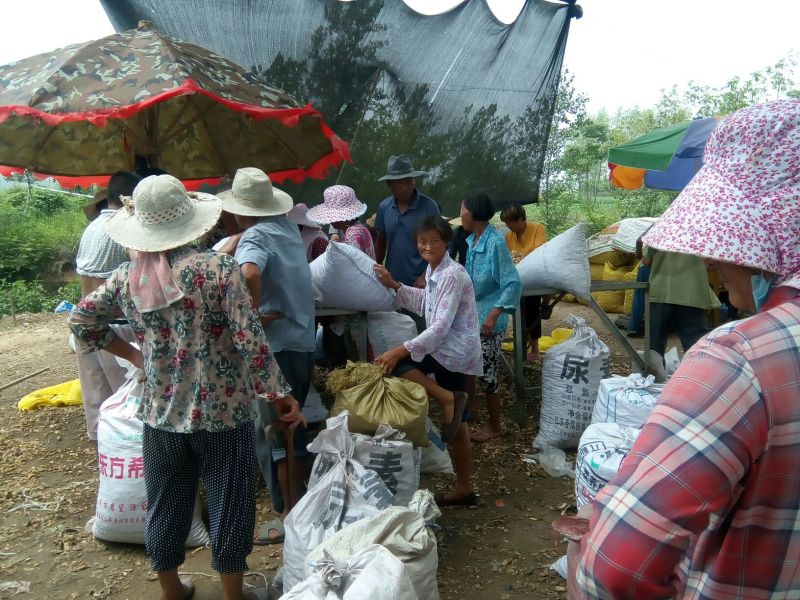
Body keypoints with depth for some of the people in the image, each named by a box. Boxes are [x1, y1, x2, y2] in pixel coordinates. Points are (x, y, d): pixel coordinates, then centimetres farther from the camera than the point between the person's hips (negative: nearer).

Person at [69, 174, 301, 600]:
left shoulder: (126, 278, -2)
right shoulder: (219, 269, -17)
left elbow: (80, 322, 11)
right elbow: (251, 342, -20)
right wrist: (280, 395, -10)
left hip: (161, 415, 4)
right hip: (222, 413, -4)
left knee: (165, 505, 20)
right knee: (229, 505, 13)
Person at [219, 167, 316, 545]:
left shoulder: (255, 237, -17)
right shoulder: (287, 227, 6)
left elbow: (250, 274, -36)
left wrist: (252, 313, -21)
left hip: (276, 345, -8)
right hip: (303, 340, 8)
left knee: (274, 432, 3)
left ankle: (289, 514, 12)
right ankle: (300, 497, 36)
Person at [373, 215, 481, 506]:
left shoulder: (451, 276, -19)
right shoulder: (433, 270, 9)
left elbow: (441, 327, -26)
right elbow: (425, 305, 23)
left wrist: (402, 350, -30)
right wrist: (394, 285, 15)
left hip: (456, 350, -9)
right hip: (454, 351, 9)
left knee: (393, 362, -19)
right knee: (457, 422, 13)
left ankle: (448, 398, -13)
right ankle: (464, 489, 23)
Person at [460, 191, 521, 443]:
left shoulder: (496, 243, -21)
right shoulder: (471, 240, 4)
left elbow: (514, 284, -21)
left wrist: (494, 314, -26)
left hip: (488, 321, -8)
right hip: (470, 317, 8)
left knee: (487, 374, 3)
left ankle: (494, 426, 21)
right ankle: (471, 405, 42)